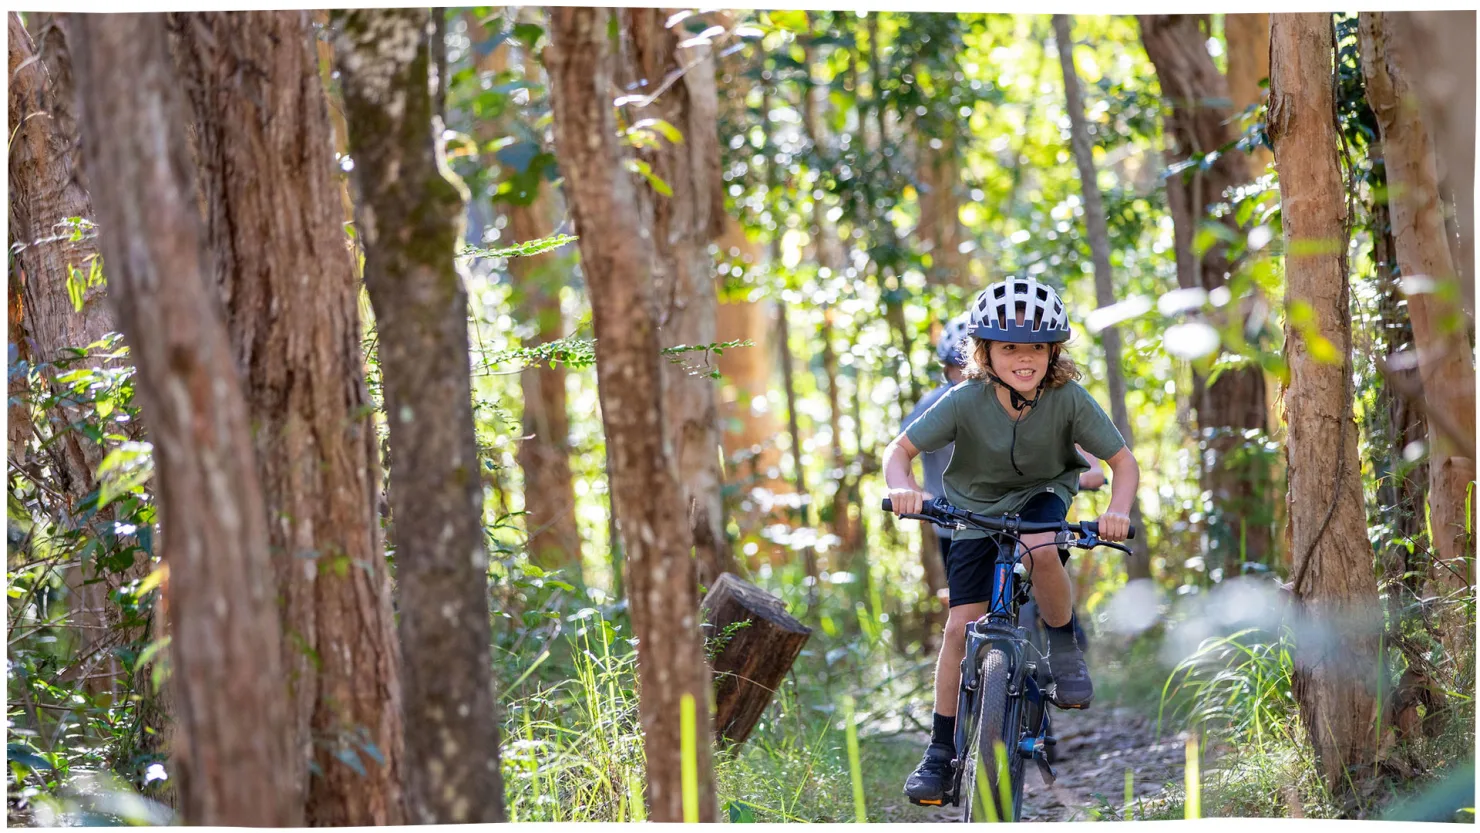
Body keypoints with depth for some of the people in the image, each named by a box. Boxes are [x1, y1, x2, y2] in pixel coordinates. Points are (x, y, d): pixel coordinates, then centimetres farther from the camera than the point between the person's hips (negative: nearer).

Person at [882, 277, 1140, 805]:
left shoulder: (1069, 399, -23)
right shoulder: (965, 402, -24)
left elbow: (1123, 460, -17)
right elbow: (900, 449, -18)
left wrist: (1118, 510, -37)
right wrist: (902, 488, -40)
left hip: (1043, 496, -1)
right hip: (976, 509, 1)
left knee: (1040, 551, -36)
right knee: (961, 624, -8)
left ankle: (1064, 646, -8)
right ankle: (941, 750, 3)